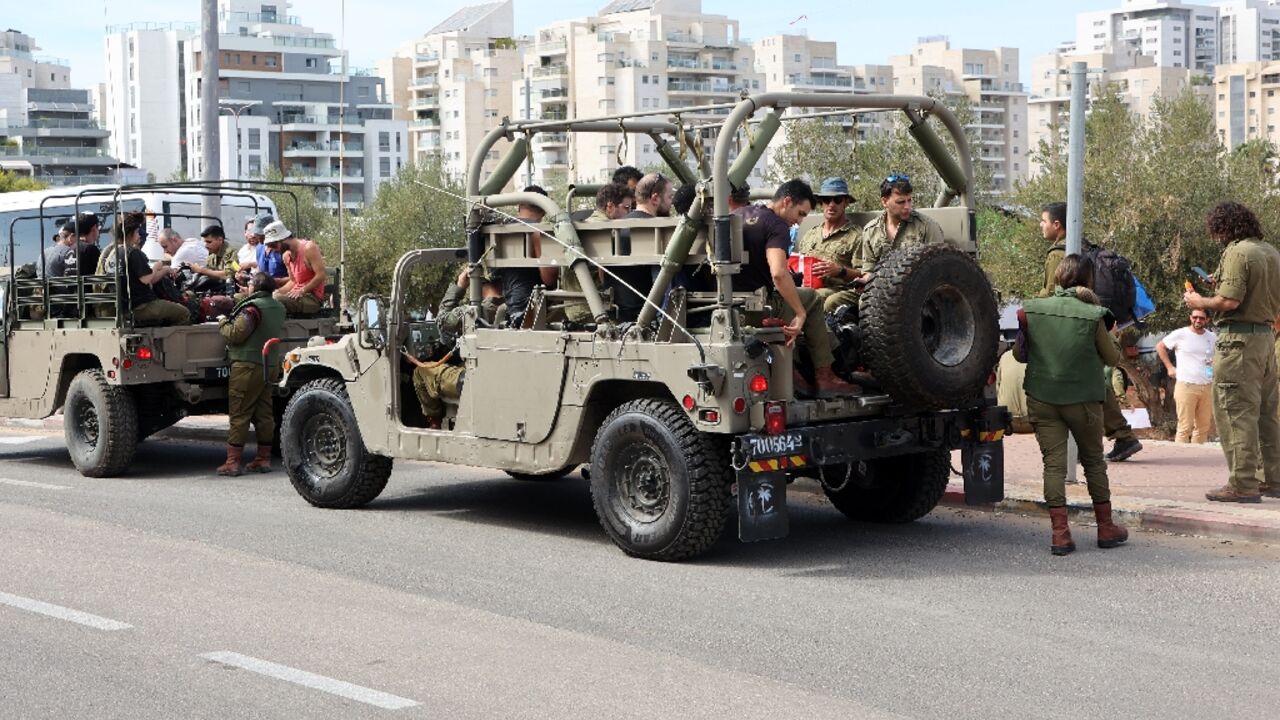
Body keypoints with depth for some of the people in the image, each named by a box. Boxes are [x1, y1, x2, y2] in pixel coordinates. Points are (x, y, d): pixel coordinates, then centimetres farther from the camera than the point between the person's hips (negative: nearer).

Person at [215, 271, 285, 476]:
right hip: (271, 365, 8)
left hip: (248, 365, -8)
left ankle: (232, 461, -6)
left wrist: (222, 323, 0)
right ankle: (264, 458, 15)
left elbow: (236, 334, -19)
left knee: (239, 414, -5)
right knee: (264, 413, 12)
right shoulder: (278, 307, 11)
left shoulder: (252, 307, -15)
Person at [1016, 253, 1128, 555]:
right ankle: (1106, 528, 23)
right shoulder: (1092, 316, -11)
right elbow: (1112, 357, 1)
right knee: (1094, 461, 14)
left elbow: (1018, 353, 6)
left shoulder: (1031, 310, -4)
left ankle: (1060, 533, -5)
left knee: (1053, 463, 2)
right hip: (1083, 399, -1)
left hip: (1041, 399, 1)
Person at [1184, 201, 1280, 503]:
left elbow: (1230, 301, -21)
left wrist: (1200, 302, -5)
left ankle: (1243, 484, -6)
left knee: (1236, 412, -5)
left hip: (1239, 339, -9)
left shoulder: (1237, 252, -13)